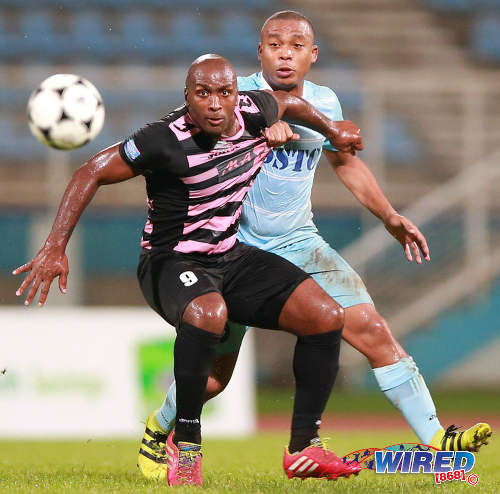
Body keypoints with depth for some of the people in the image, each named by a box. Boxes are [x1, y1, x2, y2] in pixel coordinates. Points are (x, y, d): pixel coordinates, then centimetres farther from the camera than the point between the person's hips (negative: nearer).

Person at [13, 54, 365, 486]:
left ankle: (304, 446, 3)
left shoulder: (255, 112, -6)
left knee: (326, 316, -8)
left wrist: (332, 131, 37)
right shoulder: (167, 141, -23)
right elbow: (92, 173, -17)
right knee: (208, 313, -40)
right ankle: (186, 442, -21)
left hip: (231, 257, 7)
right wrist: (55, 248, -22)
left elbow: (288, 102, 19)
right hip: (171, 262, -7)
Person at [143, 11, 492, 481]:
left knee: (373, 330, -11)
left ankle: (434, 438, -9)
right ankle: (158, 428, 29)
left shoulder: (325, 103, 5)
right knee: (212, 374, -2)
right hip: (236, 246, -4)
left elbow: (344, 161, 22)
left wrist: (389, 216, 16)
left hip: (300, 244, 4)